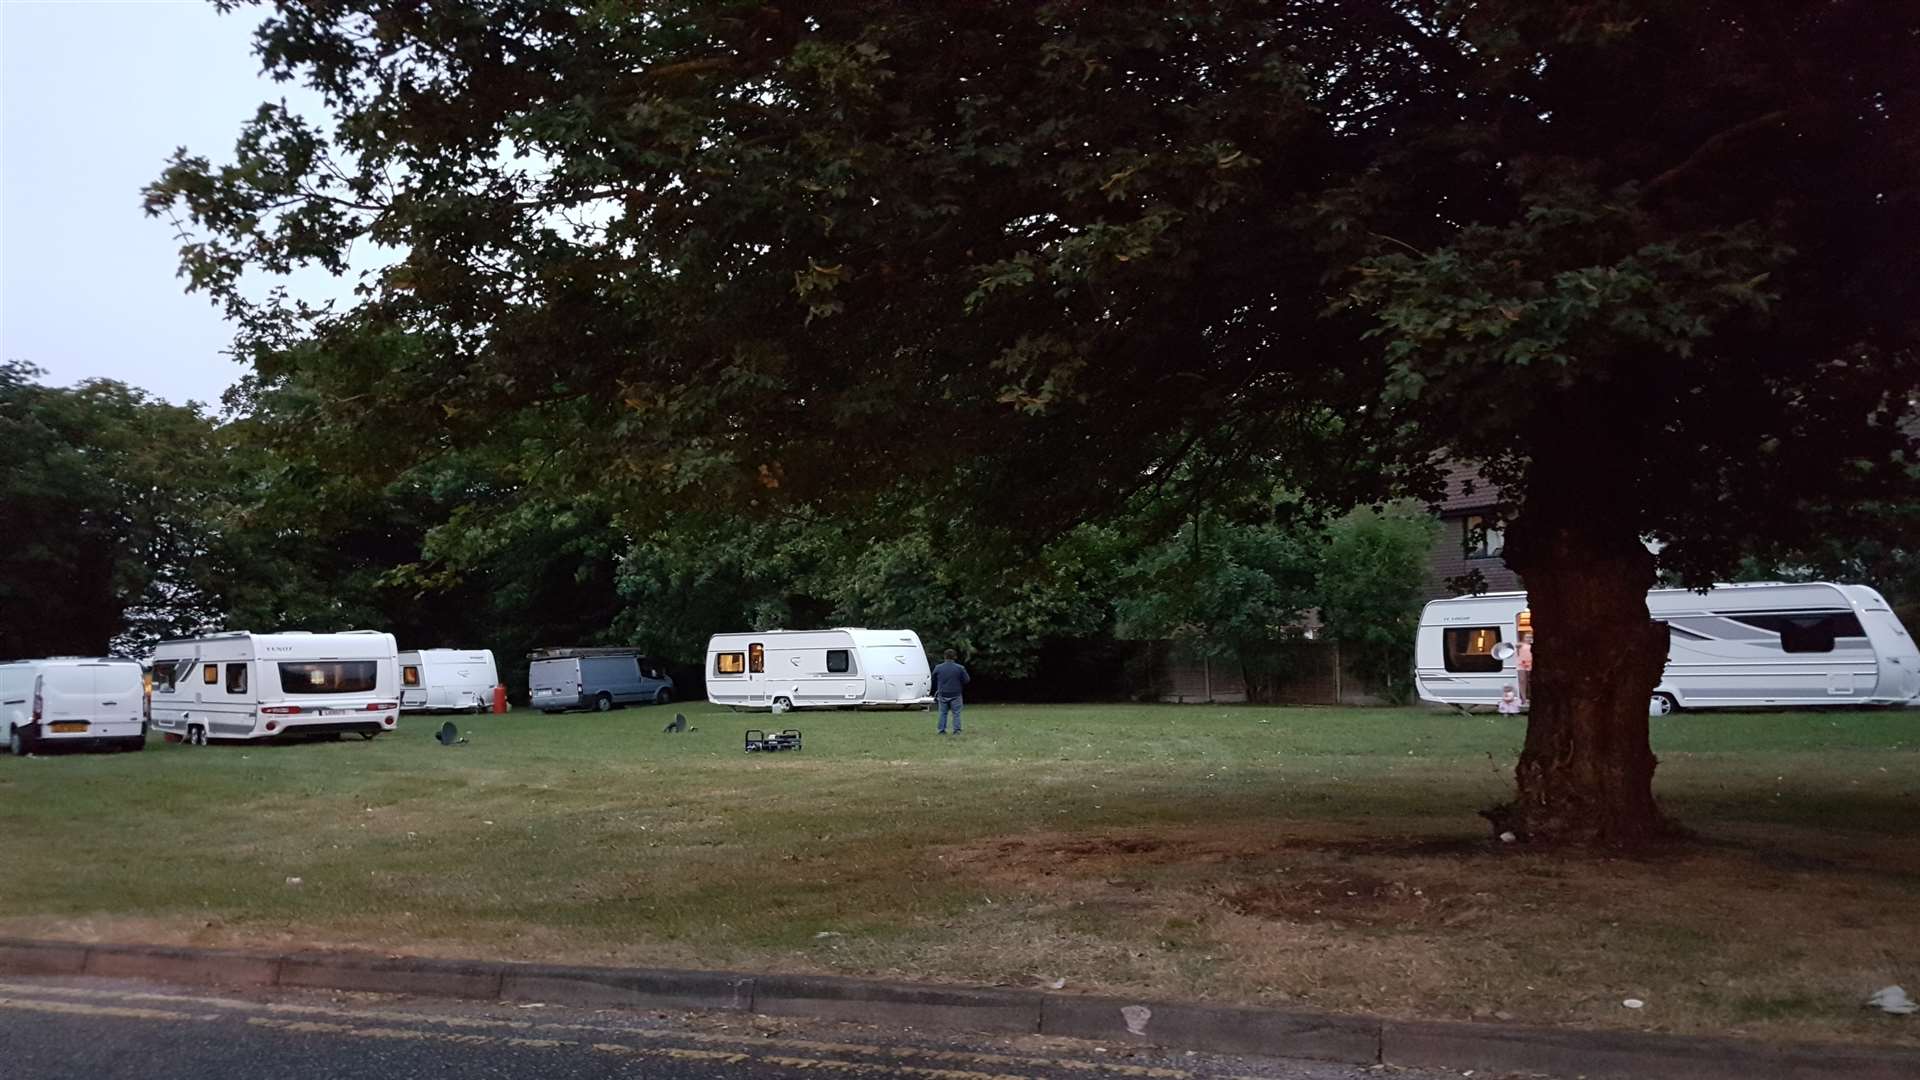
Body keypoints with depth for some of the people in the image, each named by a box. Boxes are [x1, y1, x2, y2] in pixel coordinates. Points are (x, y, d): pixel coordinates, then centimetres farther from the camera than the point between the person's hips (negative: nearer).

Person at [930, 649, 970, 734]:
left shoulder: (938, 668, -3)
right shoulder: (959, 668, -8)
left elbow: (933, 680, 8)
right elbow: (967, 680, -3)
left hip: (942, 695, 1)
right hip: (955, 695, -1)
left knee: (943, 713, 10)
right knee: (956, 713, 5)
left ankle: (942, 730, 10)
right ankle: (957, 730, 2)